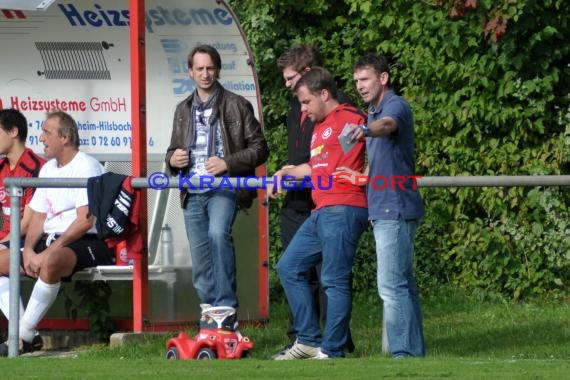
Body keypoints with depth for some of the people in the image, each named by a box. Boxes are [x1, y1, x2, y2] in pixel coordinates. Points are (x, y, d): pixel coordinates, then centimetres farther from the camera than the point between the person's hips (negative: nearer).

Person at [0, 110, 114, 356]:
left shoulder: (86, 167, -10)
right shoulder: (48, 169, 18)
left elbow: (85, 221, -19)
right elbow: (39, 217, 16)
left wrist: (49, 251, -23)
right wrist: (28, 250, -3)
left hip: (87, 242, -9)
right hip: (50, 240, 10)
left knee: (50, 262, -40)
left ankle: (24, 336, -33)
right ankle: (28, 336, -12)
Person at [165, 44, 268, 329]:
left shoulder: (237, 106, 3)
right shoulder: (183, 110, 19)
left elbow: (259, 149, 1)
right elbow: (173, 150, 29)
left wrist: (228, 163, -14)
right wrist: (172, 159, 4)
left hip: (223, 188, -6)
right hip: (193, 194, 6)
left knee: (218, 234, -31)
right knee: (200, 262, 4)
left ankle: (226, 313, -31)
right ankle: (208, 321, 12)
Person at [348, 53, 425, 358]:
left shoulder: (396, 106, -12)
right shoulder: (372, 112, 19)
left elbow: (387, 124, -38)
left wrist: (365, 129, -57)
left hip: (395, 208, -11)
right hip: (384, 209, 11)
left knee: (392, 284, -15)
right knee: (401, 283, 12)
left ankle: (403, 352, -16)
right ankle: (414, 350, 16)